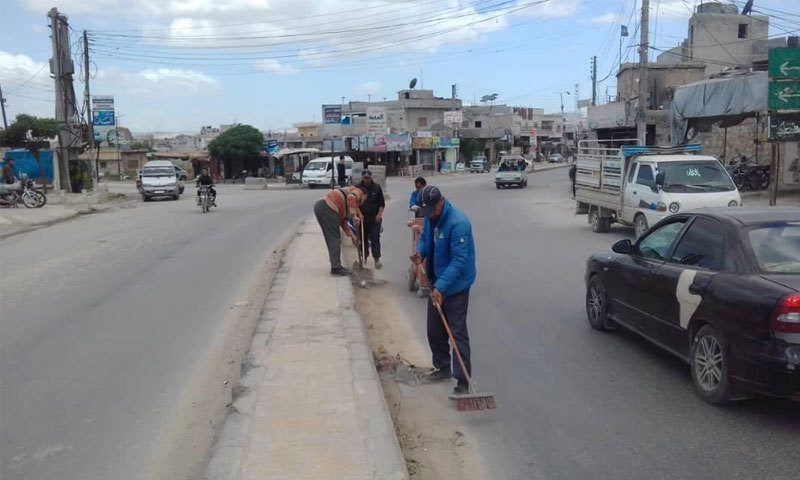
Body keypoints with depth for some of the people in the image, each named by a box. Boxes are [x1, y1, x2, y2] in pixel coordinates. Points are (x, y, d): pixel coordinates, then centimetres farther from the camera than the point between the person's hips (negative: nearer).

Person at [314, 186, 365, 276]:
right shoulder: (359, 192, 8)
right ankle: (336, 268, -2)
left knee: (332, 239, 16)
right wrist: (354, 216, -18)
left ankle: (336, 266, 22)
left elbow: (342, 221, 30)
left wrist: (352, 236, 29)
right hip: (327, 208, -10)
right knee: (335, 239, -4)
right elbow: (351, 198, -16)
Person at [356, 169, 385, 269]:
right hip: (362, 218, 1)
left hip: (375, 219, -1)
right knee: (364, 238, 10)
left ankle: (377, 259, -10)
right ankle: (364, 256, 26)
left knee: (375, 238, -7)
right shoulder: (358, 188, 1)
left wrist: (379, 214, -6)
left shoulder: (376, 187, 3)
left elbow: (382, 203, 6)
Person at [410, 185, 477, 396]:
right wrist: (420, 252, -6)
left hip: (456, 286, -8)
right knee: (434, 330, 17)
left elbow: (459, 261, -28)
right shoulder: (430, 218, 0)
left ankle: (463, 382, 1)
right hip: (437, 284, 8)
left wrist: (441, 287, -33)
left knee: (458, 333, -5)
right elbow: (425, 238, 17)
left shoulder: (458, 223, -26)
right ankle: (443, 367, 36)